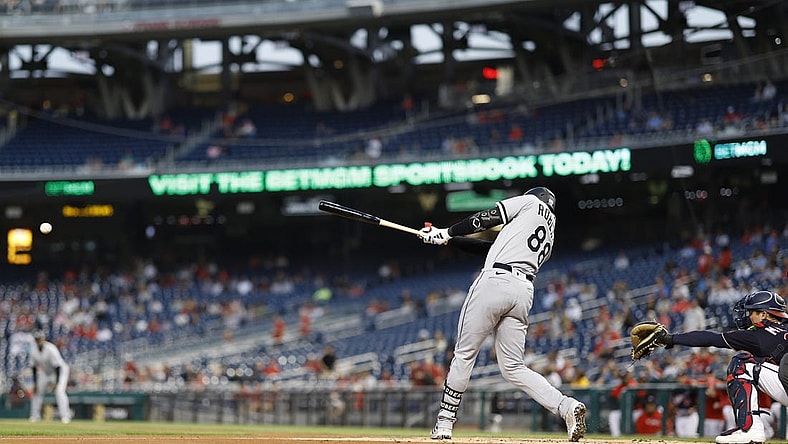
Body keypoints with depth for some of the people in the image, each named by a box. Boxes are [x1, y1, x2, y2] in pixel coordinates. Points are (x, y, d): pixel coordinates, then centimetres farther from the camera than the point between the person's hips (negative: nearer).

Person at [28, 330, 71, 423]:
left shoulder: (51, 349, -28)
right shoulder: (34, 351, -8)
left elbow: (58, 367, -27)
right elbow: (34, 368, 1)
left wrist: (56, 383, -29)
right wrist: (35, 383, -3)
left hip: (60, 371, -7)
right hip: (45, 373, 7)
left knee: (59, 391, -24)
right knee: (37, 391, 6)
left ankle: (65, 416, -24)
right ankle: (35, 415, 19)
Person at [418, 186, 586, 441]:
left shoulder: (532, 202, 13)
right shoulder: (549, 236, 30)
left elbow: (486, 219, 5)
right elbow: (491, 247, 29)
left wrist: (446, 232, 18)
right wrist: (446, 239, 29)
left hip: (495, 281, -7)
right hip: (524, 291, 7)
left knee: (464, 354, 2)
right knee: (514, 368, 5)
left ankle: (444, 423, 4)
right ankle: (566, 406, -14)